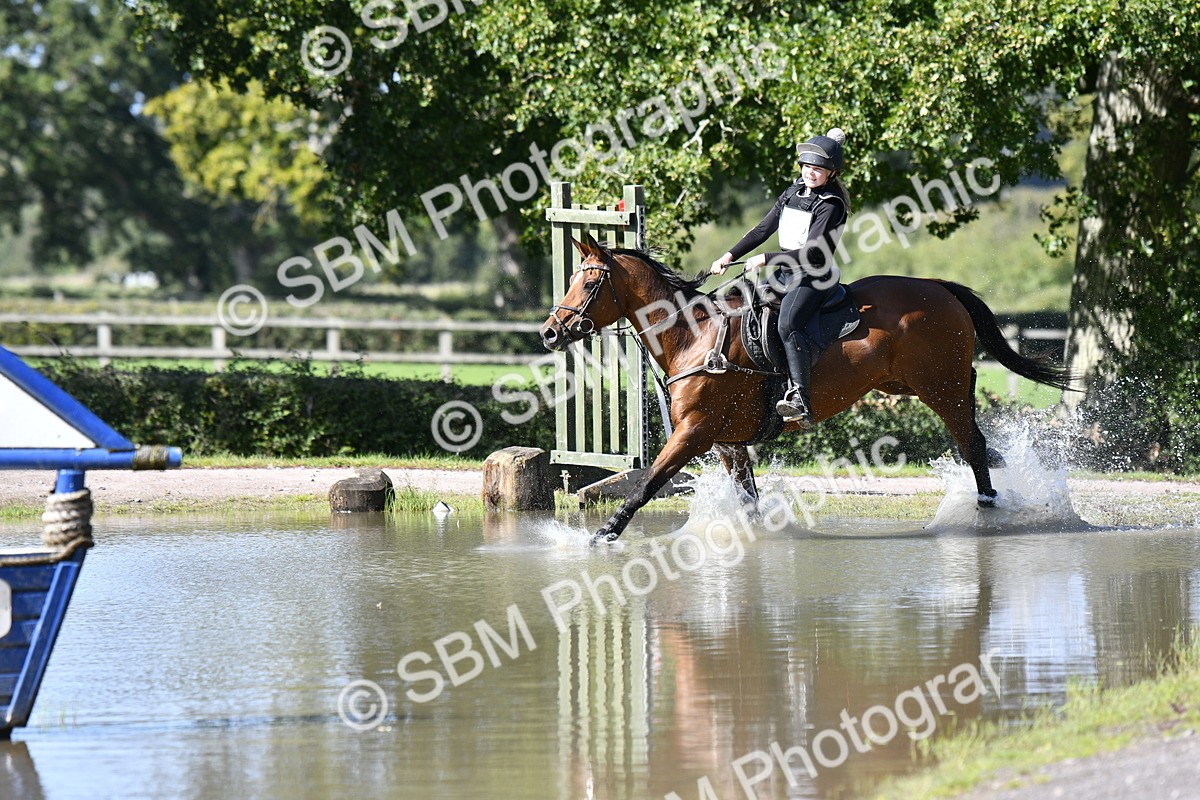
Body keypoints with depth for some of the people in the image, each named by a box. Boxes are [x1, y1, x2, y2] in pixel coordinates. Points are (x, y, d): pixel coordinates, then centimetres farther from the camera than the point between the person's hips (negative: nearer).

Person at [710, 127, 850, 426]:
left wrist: (765, 259, -20)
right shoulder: (792, 194, 12)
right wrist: (730, 256, 7)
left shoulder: (831, 206, -12)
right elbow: (763, 229, 17)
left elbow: (812, 252, -20)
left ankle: (799, 399, -44)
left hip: (814, 278, -9)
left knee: (788, 324, -34)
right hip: (786, 273, 9)